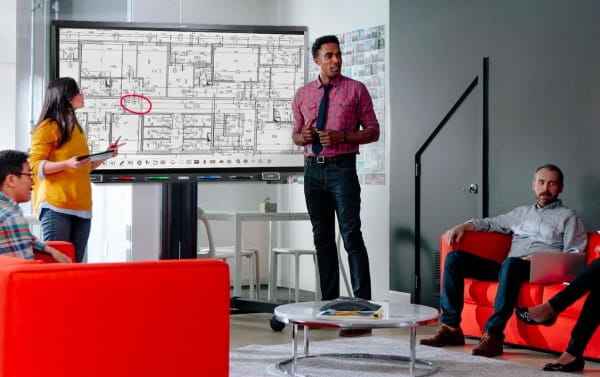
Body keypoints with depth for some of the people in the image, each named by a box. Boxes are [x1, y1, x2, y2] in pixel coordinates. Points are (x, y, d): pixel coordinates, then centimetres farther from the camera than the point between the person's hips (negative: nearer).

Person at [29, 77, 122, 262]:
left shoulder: (75, 128, 22)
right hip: (56, 205, -7)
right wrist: (66, 164, -21)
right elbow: (34, 166, -8)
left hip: (81, 206, 7)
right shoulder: (48, 127, -2)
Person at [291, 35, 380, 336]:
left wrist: (342, 136, -14)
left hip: (342, 168, -4)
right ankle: (329, 304, 17)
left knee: (351, 236, -11)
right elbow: (295, 134, 19)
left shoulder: (356, 90, 2)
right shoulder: (303, 94, 13)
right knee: (322, 240, 9)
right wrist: (302, 136, -5)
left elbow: (373, 131, 1)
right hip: (313, 169, 5)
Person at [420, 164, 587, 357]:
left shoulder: (568, 217, 13)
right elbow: (491, 223, 33)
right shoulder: (522, 212, 30)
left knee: (511, 263, -40)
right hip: (509, 268, 6)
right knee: (455, 257, -9)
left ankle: (493, 335, -42)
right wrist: (463, 226, 12)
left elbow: (574, 254, 2)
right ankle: (450, 327, -16)